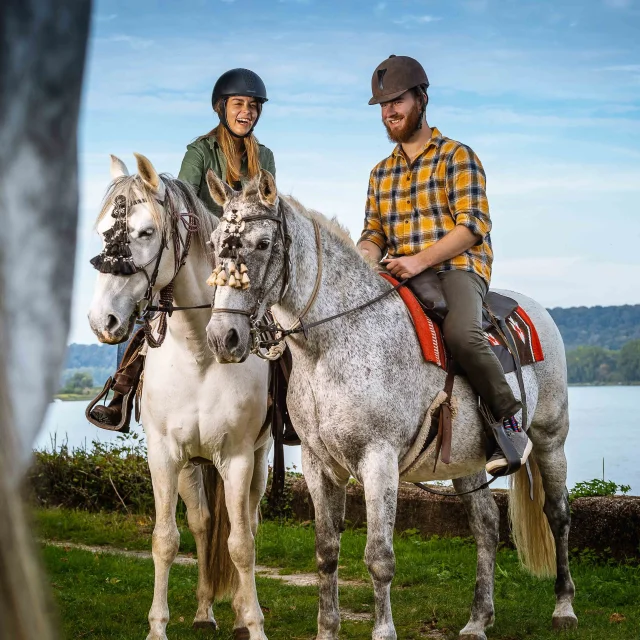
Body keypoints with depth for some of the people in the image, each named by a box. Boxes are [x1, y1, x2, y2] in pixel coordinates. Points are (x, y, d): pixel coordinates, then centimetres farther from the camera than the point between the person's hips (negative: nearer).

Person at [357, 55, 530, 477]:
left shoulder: (456, 156, 3)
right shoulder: (382, 173, 22)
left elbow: (474, 223, -9)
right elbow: (374, 234, 19)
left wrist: (419, 260, -20)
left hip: (457, 268, -6)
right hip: (398, 278, 6)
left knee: (461, 333, -36)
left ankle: (509, 422, -18)